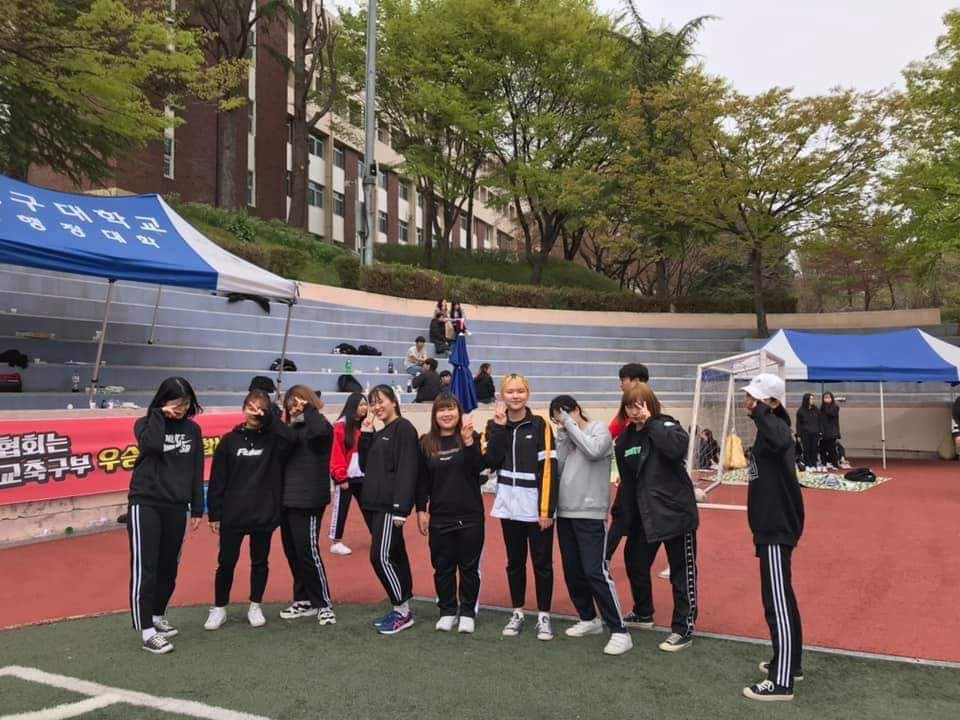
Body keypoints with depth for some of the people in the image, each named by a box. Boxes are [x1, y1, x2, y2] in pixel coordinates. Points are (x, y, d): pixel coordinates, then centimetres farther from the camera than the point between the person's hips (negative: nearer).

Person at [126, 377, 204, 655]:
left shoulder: (192, 429, 7)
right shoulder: (146, 424, -2)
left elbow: (196, 472, 10)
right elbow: (151, 445, -26)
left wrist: (197, 509, 9)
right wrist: (160, 415, -14)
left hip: (176, 508, 4)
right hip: (145, 505, -4)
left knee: (169, 568, 12)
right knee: (145, 569, -6)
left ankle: (157, 616, 31)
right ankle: (147, 632, -2)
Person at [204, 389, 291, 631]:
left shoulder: (272, 439, 0)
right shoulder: (230, 440, 1)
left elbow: (289, 437, -25)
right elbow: (217, 480, 2)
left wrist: (268, 417, -22)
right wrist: (214, 514, 0)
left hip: (264, 514, 0)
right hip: (232, 515, 0)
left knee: (260, 562, 11)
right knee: (226, 562, 8)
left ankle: (255, 607, 27)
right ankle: (219, 608, 25)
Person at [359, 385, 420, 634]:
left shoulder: (404, 428, -9)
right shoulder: (379, 434, 18)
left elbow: (407, 470, -17)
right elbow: (365, 467, 14)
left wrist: (401, 507, -23)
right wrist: (365, 435, 4)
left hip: (390, 505, -8)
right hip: (373, 503, 9)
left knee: (381, 556, -10)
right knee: (395, 556, 12)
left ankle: (402, 611, 1)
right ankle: (401, 609, 18)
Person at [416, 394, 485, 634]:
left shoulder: (471, 438, -1)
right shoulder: (426, 443, 4)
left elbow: (477, 468, -15)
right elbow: (422, 481, 7)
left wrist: (468, 440, -24)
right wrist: (421, 510, 3)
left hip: (470, 515, -2)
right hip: (439, 516, 2)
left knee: (469, 566, 7)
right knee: (443, 566, 9)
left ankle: (467, 612, 20)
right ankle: (447, 611, 23)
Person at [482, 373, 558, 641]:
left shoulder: (540, 425, -6)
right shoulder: (495, 425, 5)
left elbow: (548, 468, -10)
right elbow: (490, 461, -9)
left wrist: (546, 509, -14)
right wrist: (499, 428, -13)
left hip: (536, 507, -3)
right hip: (509, 506, 3)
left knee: (542, 562, 5)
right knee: (515, 561, 14)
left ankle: (543, 616, 18)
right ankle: (517, 612, 27)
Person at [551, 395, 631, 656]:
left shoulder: (600, 429, -3)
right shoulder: (565, 436, 11)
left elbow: (593, 451, -23)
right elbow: (557, 467, 0)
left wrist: (571, 425, -14)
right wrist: (562, 434, -4)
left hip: (590, 513, -6)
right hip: (565, 512, 6)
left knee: (595, 572, -11)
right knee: (572, 571, 12)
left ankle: (620, 632, -3)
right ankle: (589, 619, 30)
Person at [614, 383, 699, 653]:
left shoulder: (667, 426, -10)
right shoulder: (625, 439, 7)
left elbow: (676, 447, -35)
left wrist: (650, 422, -26)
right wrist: (625, 517, 11)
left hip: (675, 512, -7)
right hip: (643, 514, 7)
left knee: (682, 572, 3)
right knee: (635, 565, 18)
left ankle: (683, 629, 15)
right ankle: (643, 612, 41)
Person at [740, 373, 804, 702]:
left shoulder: (777, 426, -17)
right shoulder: (769, 428, 13)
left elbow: (779, 441, -43)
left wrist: (759, 413, -35)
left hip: (777, 528, -11)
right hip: (771, 525, 11)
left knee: (777, 602, -6)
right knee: (781, 599, 19)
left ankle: (781, 682, 0)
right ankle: (789, 664, 31)